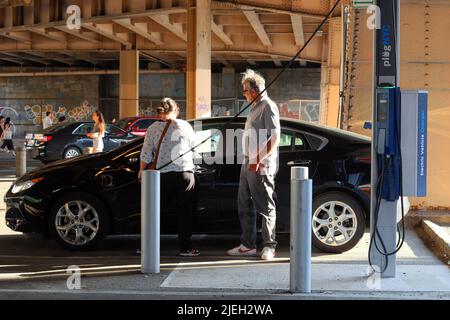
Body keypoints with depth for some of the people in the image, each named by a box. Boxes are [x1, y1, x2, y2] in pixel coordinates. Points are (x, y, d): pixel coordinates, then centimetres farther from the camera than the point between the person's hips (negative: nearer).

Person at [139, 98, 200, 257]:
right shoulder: (184, 126, -2)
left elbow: (146, 155, -2)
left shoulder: (152, 129, -1)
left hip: (162, 176, 1)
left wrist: (141, 171, 11)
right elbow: (194, 145, 13)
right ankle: (185, 247, 7)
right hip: (184, 174, -1)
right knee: (185, 212, 6)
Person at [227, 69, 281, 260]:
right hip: (248, 164, 10)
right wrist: (249, 161, 17)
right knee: (244, 205, 12)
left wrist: (258, 160, -20)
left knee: (265, 207, -3)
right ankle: (248, 245, 19)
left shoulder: (268, 107, -11)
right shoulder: (254, 107, 18)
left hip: (260, 167, -10)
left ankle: (269, 246, 4)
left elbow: (275, 139, -18)